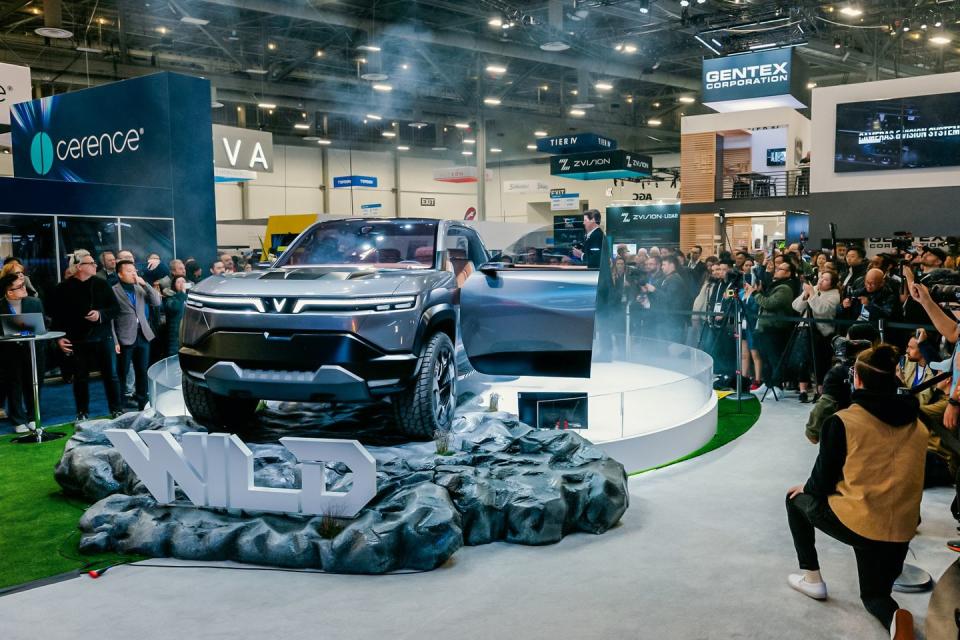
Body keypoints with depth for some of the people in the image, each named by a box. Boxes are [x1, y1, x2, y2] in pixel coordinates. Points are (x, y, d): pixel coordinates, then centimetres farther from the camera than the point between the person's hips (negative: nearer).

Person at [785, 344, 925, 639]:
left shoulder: (843, 421, -10)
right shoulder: (918, 427, 5)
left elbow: (822, 483, -4)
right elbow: (903, 482, 14)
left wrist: (807, 488, 19)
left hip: (853, 523, -4)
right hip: (901, 532, 4)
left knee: (796, 498, 26)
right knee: (874, 595, 26)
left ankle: (811, 577, 24)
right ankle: (894, 616, -11)